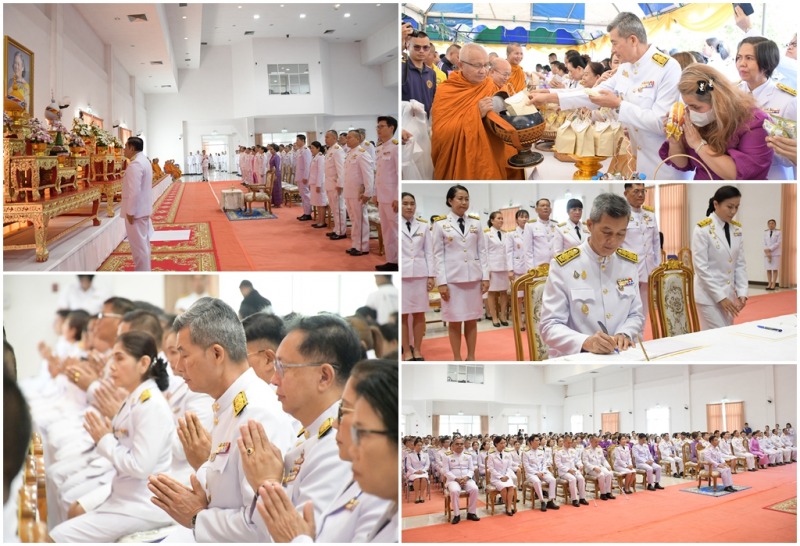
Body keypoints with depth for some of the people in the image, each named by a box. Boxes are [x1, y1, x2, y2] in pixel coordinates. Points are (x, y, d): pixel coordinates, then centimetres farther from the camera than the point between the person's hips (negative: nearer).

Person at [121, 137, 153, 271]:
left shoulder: (134, 165, -21)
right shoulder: (144, 160, 12)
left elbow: (134, 191, -26)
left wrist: (130, 212, -21)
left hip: (136, 210, -10)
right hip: (143, 208, 10)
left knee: (138, 244, -4)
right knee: (143, 242, 16)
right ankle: (143, 271, 26)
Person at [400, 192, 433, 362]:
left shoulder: (423, 226, 9)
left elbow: (429, 252, 9)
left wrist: (431, 276, 2)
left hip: (420, 274, 2)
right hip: (401, 274, -2)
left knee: (419, 314, 4)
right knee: (402, 314, 1)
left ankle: (417, 350, 13)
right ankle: (407, 351, 10)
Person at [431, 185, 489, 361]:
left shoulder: (475, 222, 7)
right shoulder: (440, 224, 0)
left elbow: (482, 251, 8)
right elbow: (438, 255, -2)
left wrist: (485, 277, 2)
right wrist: (441, 282, -8)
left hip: (473, 277, 3)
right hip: (452, 279, -2)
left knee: (472, 320, 7)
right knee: (454, 320, 2)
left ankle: (471, 357, 17)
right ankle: (457, 358, 12)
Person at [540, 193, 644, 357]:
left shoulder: (630, 263, 8)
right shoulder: (562, 265, -7)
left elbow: (636, 315, 14)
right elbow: (550, 326, -9)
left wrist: (624, 334, -7)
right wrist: (585, 342, -26)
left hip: (621, 356, 4)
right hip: (574, 358, -4)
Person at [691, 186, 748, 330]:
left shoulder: (737, 229, 6)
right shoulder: (703, 229, -13)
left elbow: (740, 264, 9)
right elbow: (701, 267, -16)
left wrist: (742, 292, -3)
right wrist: (720, 297, -18)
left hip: (729, 294, 6)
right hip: (709, 295, -6)